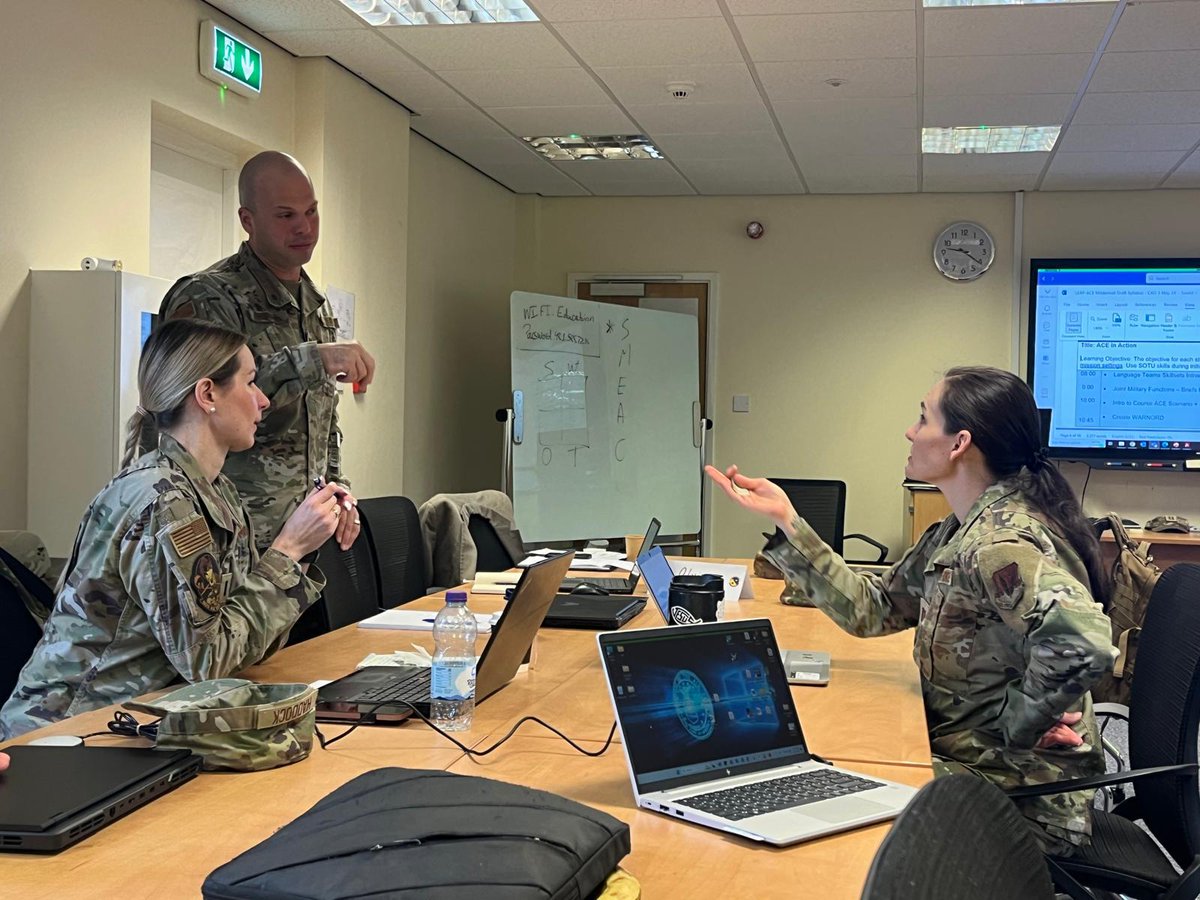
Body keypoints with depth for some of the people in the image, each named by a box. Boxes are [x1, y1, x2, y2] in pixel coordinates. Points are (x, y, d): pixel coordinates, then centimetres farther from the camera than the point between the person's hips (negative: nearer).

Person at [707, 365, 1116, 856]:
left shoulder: (1002, 543, -25)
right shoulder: (958, 534, 6)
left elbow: (1084, 643, -41)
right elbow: (871, 608, 10)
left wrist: (1015, 721, -25)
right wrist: (785, 520, 7)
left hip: (1021, 795, -8)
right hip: (971, 759, 9)